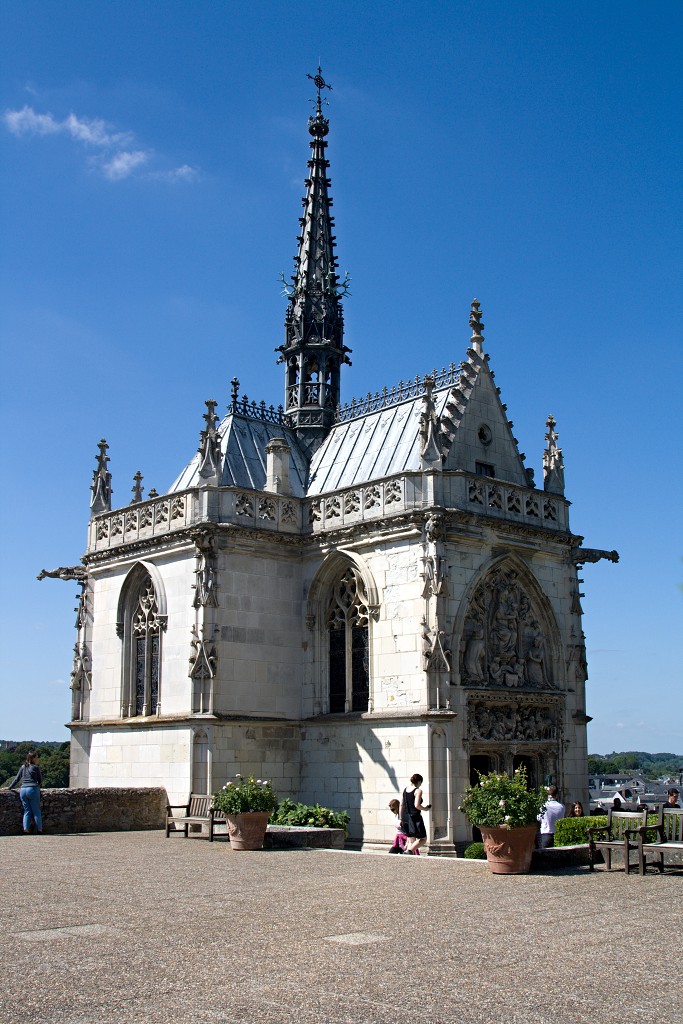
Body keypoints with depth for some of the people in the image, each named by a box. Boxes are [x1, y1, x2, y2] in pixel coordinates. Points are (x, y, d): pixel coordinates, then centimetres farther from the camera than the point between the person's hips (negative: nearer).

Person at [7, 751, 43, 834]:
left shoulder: (23, 767, 15)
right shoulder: (36, 767, 3)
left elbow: (17, 779, 16)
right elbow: (40, 780, 9)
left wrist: (9, 787, 25)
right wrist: (37, 786, 29)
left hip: (23, 790, 4)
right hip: (33, 789, -4)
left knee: (27, 811, 10)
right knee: (36, 811, 4)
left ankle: (26, 829, -2)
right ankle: (39, 830, 5)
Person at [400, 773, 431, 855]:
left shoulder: (405, 789, 11)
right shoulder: (418, 791, -10)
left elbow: (401, 805, 13)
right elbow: (417, 805, -21)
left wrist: (401, 819, 17)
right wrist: (425, 808, -2)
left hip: (405, 817, 7)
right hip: (415, 817, -7)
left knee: (411, 840, 15)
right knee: (423, 838, 7)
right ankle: (409, 851, -13)